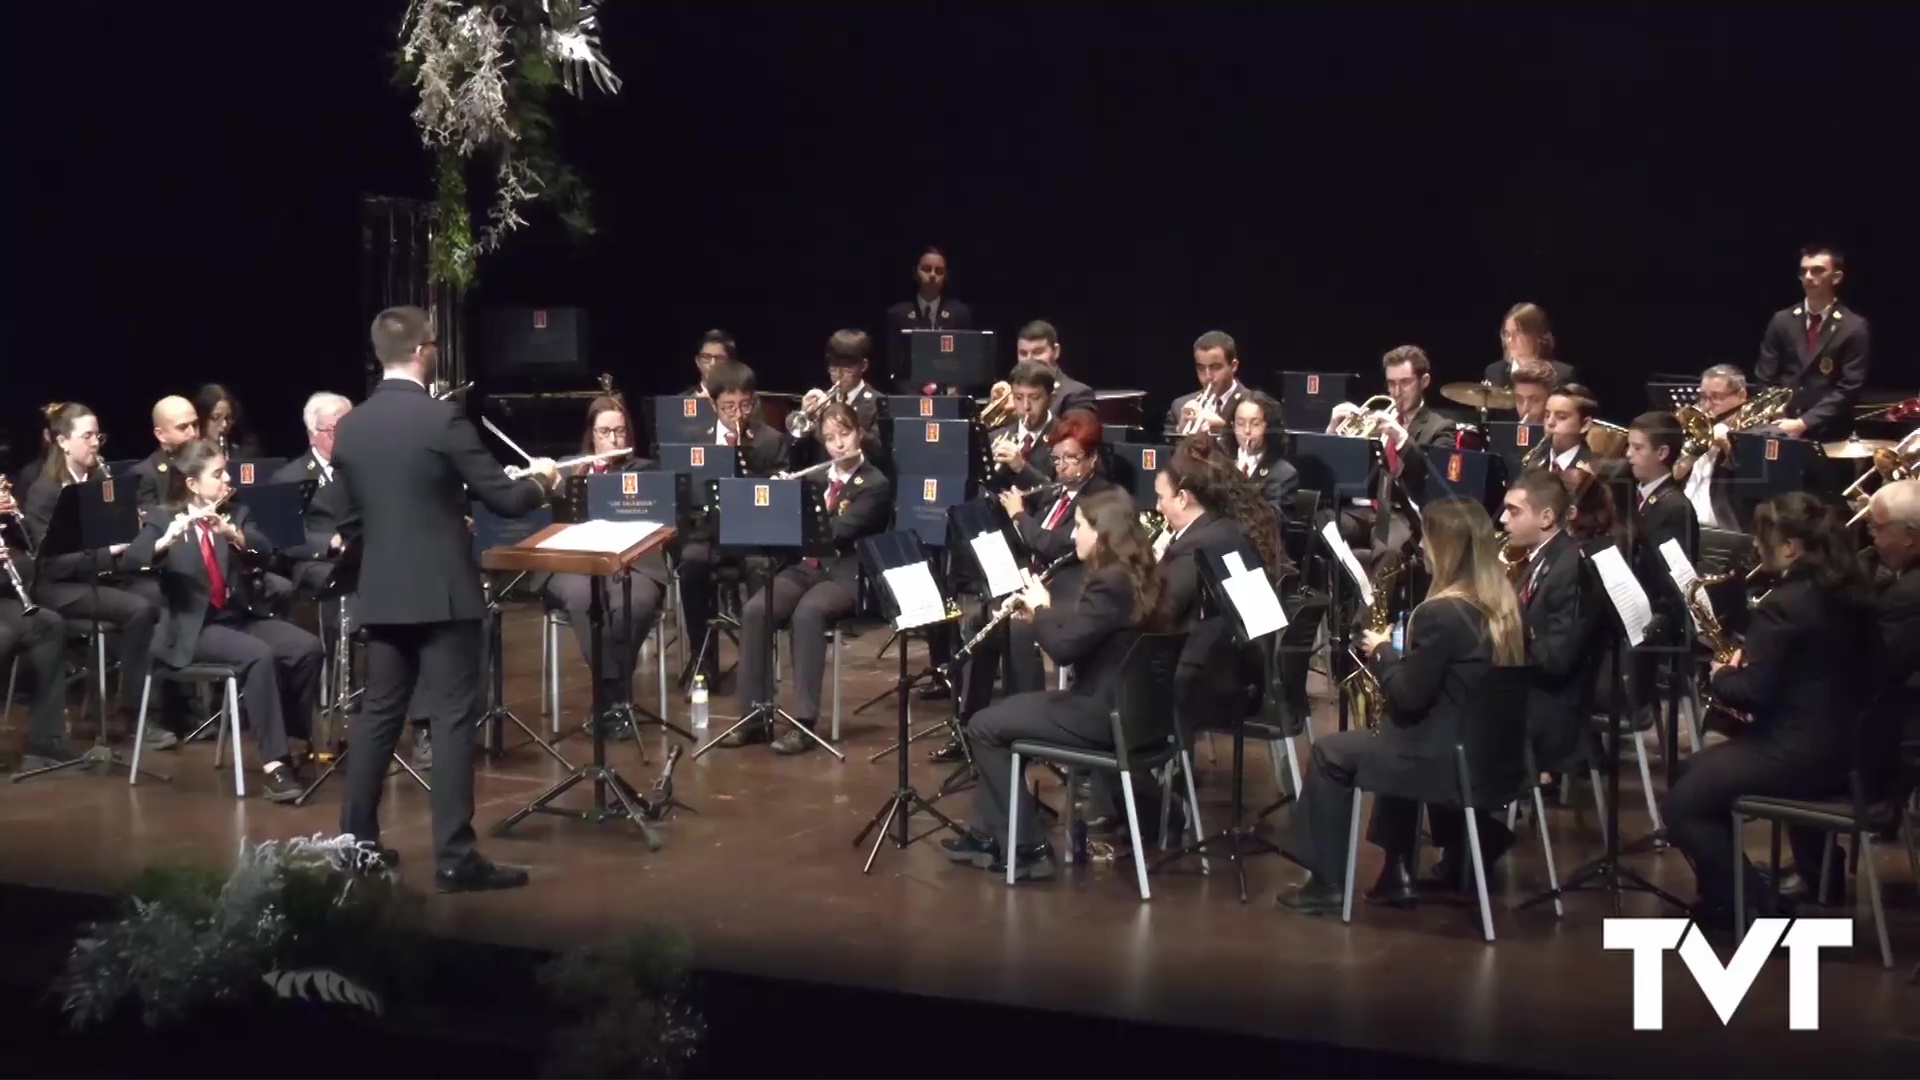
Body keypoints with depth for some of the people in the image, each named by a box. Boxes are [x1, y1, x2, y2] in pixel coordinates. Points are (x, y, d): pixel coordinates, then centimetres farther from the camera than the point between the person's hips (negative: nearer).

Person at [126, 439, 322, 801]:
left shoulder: (235, 513, 11)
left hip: (239, 617, 5)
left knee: (307, 648, -21)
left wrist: (231, 531, -26)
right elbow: (136, 556, -19)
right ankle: (275, 764, -34)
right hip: (192, 629, -5)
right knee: (259, 656, -33)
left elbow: (265, 548, -8)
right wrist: (169, 538, -37)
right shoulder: (164, 519, 0)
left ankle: (297, 742, -8)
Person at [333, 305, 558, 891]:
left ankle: (355, 841, 19)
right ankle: (454, 857, -5)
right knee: (452, 720, -4)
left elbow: (352, 519, 13)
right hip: (442, 591, -6)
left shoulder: (350, 427, 5)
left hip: (382, 592, 6)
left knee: (378, 713, 14)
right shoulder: (442, 417, -14)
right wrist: (540, 479, 10)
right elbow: (504, 499, -11)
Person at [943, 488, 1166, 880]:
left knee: (984, 727, 0)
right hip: (1119, 704, 10)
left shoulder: (1110, 584, -22)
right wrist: (1039, 614, 4)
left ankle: (1025, 847, 1)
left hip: (1103, 713, -10)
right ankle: (987, 833, 25)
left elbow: (1063, 648, -24)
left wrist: (1041, 608, -7)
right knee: (999, 711, 23)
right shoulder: (1127, 576, 10)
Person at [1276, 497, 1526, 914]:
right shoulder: (1502, 605, 4)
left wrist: (1382, 652, -1)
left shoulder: (1440, 612, -22)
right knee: (1399, 738, 35)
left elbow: (1408, 697, -16)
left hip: (1448, 757, -9)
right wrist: (1400, 655, 12)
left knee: (1330, 753, 9)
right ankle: (1398, 871, 33)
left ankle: (1326, 884, 17)